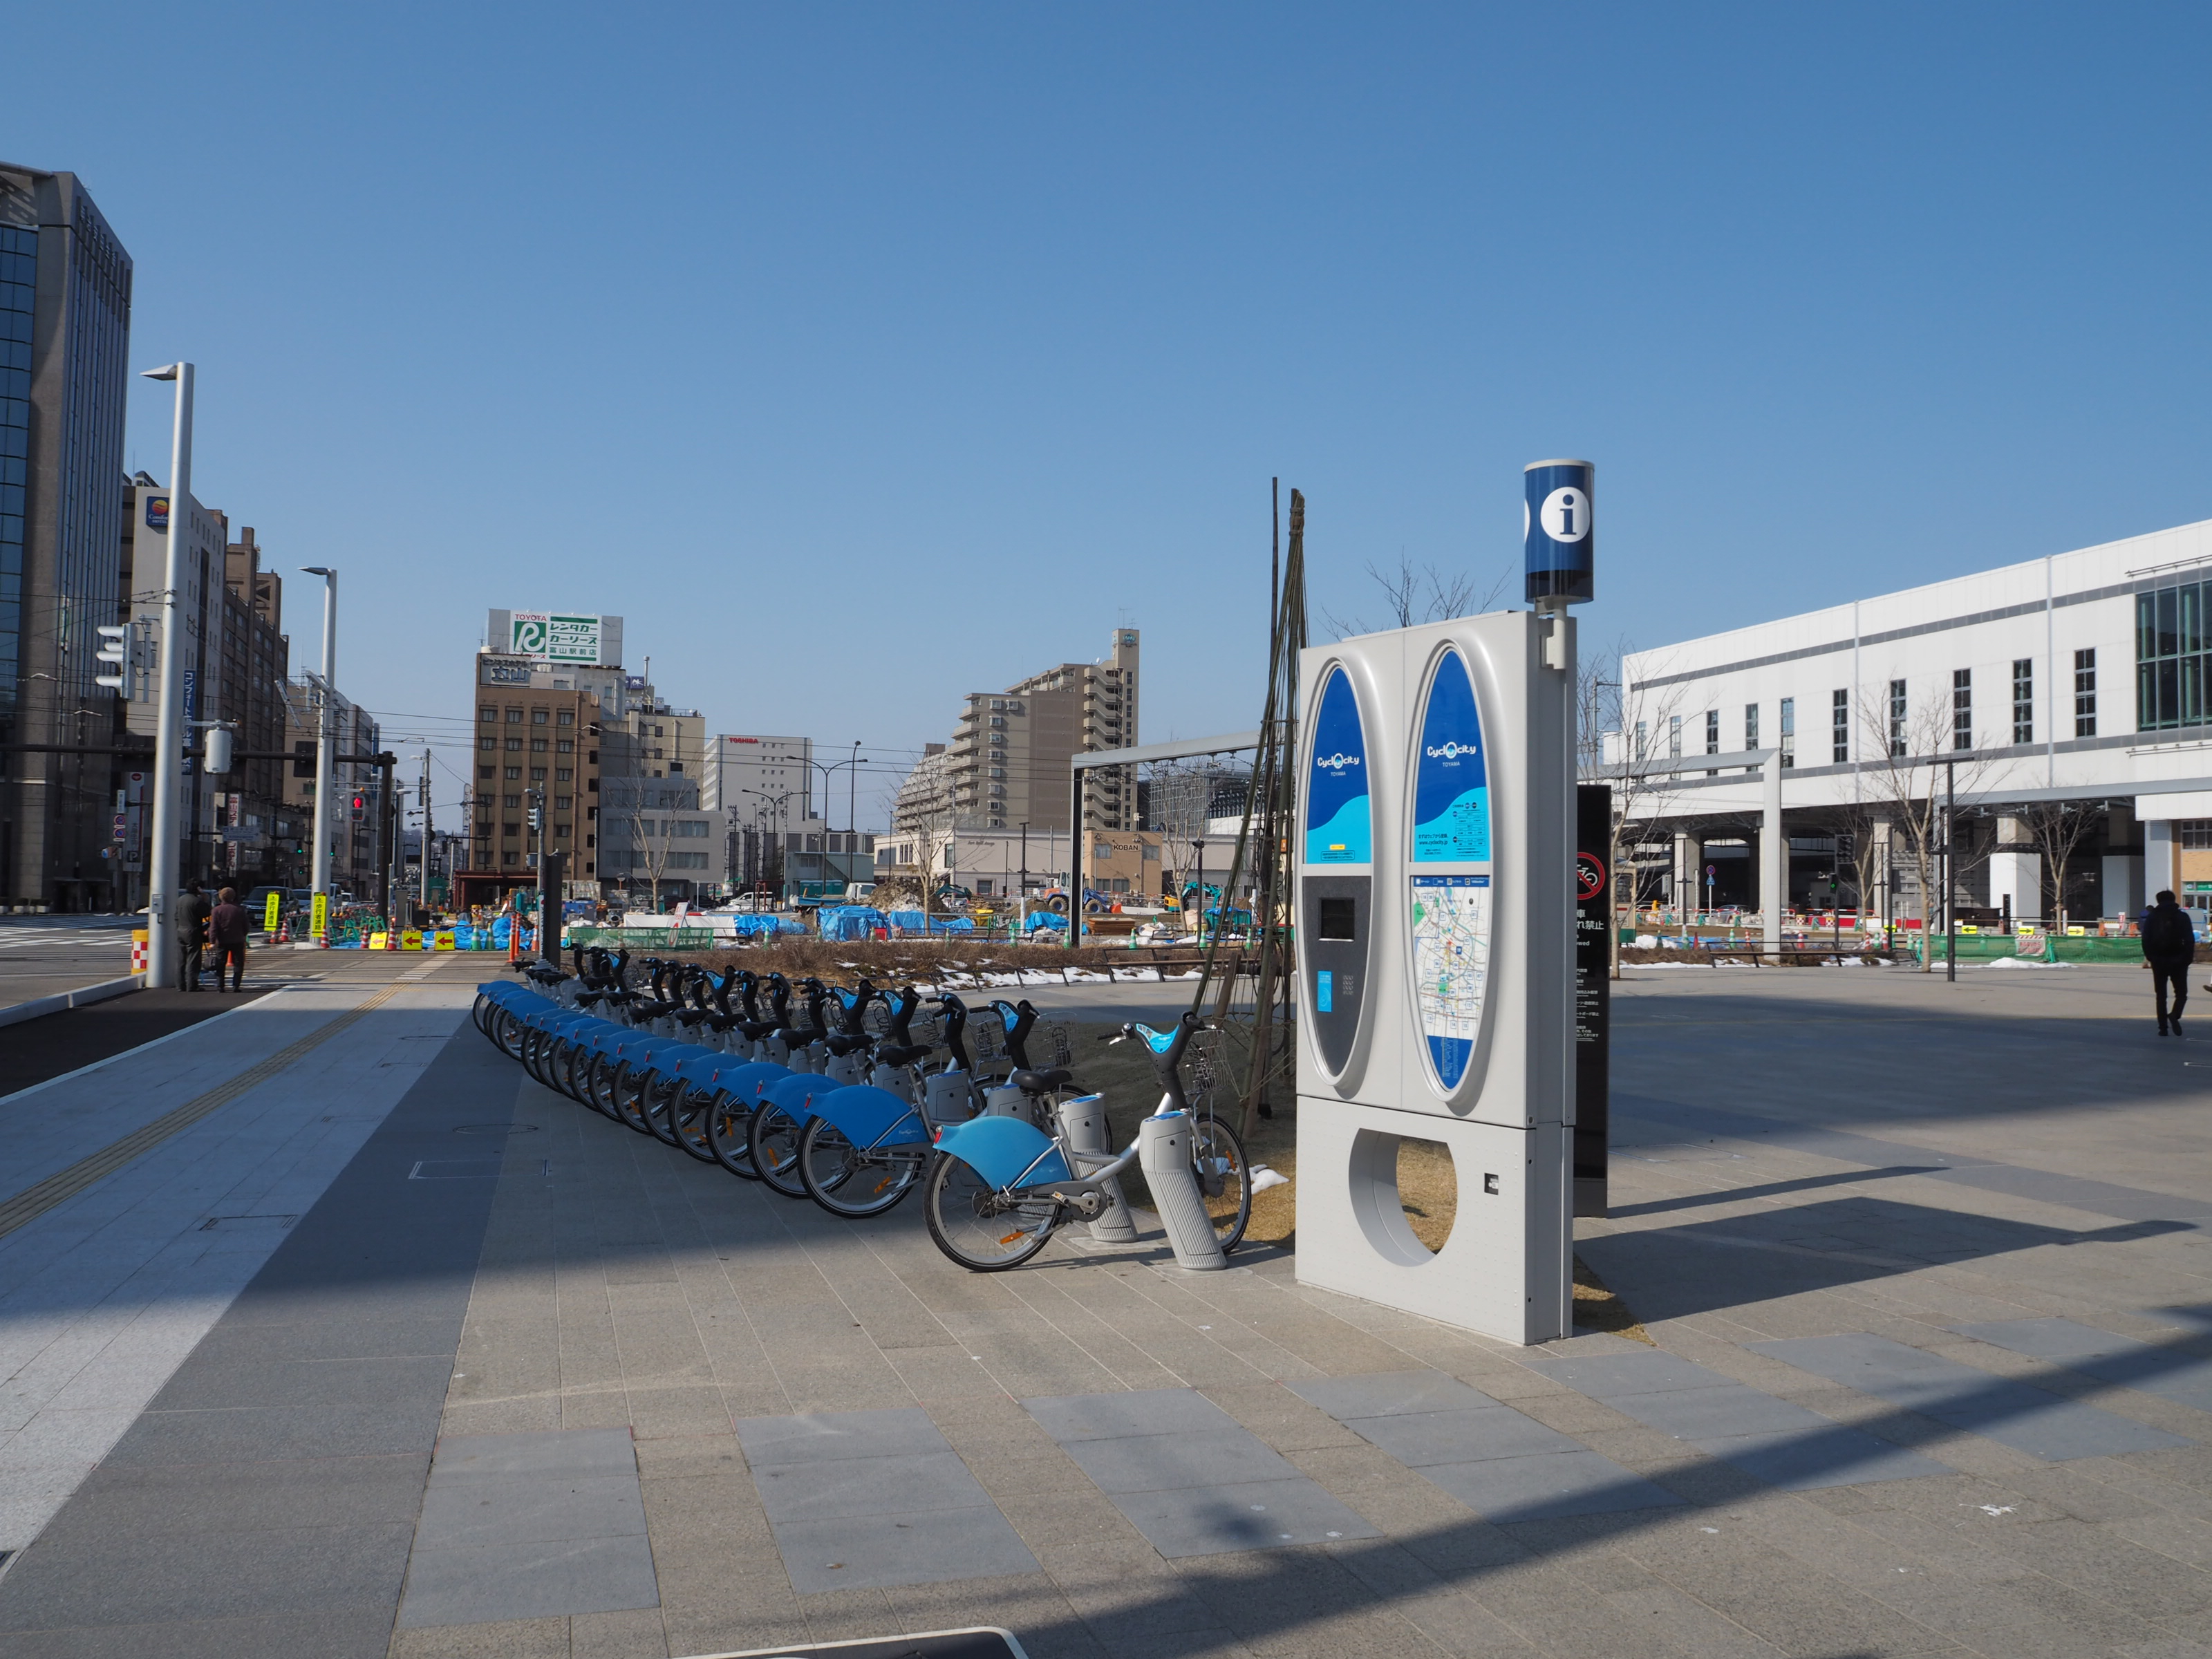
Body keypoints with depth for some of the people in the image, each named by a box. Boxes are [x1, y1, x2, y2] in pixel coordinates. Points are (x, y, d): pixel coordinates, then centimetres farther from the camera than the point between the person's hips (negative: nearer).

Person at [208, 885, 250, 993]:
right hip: (237, 941, 0)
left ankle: (219, 987, 3)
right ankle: (236, 986, -1)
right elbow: (246, 926, 3)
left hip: (222, 941, 0)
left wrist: (212, 941, -9)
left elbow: (213, 927, -10)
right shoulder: (239, 909, -1)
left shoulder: (216, 910, -5)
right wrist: (243, 935, 21)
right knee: (238, 964, 6)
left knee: (220, 965, 7)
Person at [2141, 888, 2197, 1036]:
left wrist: (2150, 957, 5)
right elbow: (2190, 940, -5)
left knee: (2161, 995, 8)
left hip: (2159, 961, 1)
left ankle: (2163, 1027, 4)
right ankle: (2175, 1015, -20)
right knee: (2181, 993, 7)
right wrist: (2188, 958, 1)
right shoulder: (2182, 917, 0)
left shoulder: (2152, 917, 3)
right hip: (2178, 961, -1)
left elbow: (2146, 939, -2)